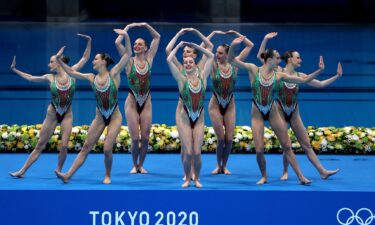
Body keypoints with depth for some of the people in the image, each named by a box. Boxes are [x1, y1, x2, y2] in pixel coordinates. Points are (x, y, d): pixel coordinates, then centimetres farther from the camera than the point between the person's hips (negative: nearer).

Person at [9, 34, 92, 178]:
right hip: (52, 114, 1)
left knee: (64, 146, -9)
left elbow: (85, 58, 0)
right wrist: (15, 70, 9)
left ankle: (59, 170, 13)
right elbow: (30, 78, 9)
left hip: (67, 115, 0)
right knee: (40, 145, 2)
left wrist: (89, 42, -7)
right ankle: (22, 171, 7)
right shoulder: (50, 78, -4)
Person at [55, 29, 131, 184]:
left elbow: (128, 54, -16)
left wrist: (126, 36, -27)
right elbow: (71, 72, 7)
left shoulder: (113, 74, -9)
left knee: (107, 149, -9)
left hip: (114, 117, -4)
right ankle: (68, 175, -2)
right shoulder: (92, 78, 1)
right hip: (99, 118, 4)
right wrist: (59, 60, -1)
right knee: (86, 147, 1)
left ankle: (107, 176, 15)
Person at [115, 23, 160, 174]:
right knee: (135, 138, -4)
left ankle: (141, 164, 16)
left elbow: (157, 37, 6)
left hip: (146, 103, 2)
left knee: (145, 138, 1)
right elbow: (118, 43, -13)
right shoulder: (129, 61, -3)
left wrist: (145, 25, 1)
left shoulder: (149, 59, 3)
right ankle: (134, 165, 13)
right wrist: (128, 28, -6)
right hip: (132, 103, -2)